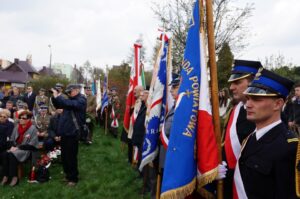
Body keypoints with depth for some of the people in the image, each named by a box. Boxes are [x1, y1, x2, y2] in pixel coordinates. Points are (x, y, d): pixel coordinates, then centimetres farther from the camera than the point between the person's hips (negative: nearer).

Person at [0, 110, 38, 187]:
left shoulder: (33, 129, -8)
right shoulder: (17, 127, 8)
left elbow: (31, 145, -11)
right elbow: (12, 140, 15)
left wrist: (18, 148, -16)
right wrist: (13, 146, -7)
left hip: (25, 150, -5)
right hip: (15, 148, 5)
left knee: (12, 155, -32)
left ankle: (14, 177, -23)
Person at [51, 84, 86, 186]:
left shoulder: (81, 100, -11)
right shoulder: (71, 99, 14)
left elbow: (68, 104, -29)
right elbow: (58, 106, 19)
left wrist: (58, 96, -20)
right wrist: (54, 97, 1)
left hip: (72, 133, -8)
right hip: (64, 132, 8)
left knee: (71, 157, 1)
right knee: (64, 156, 16)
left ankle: (73, 178, 14)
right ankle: (68, 175, 31)